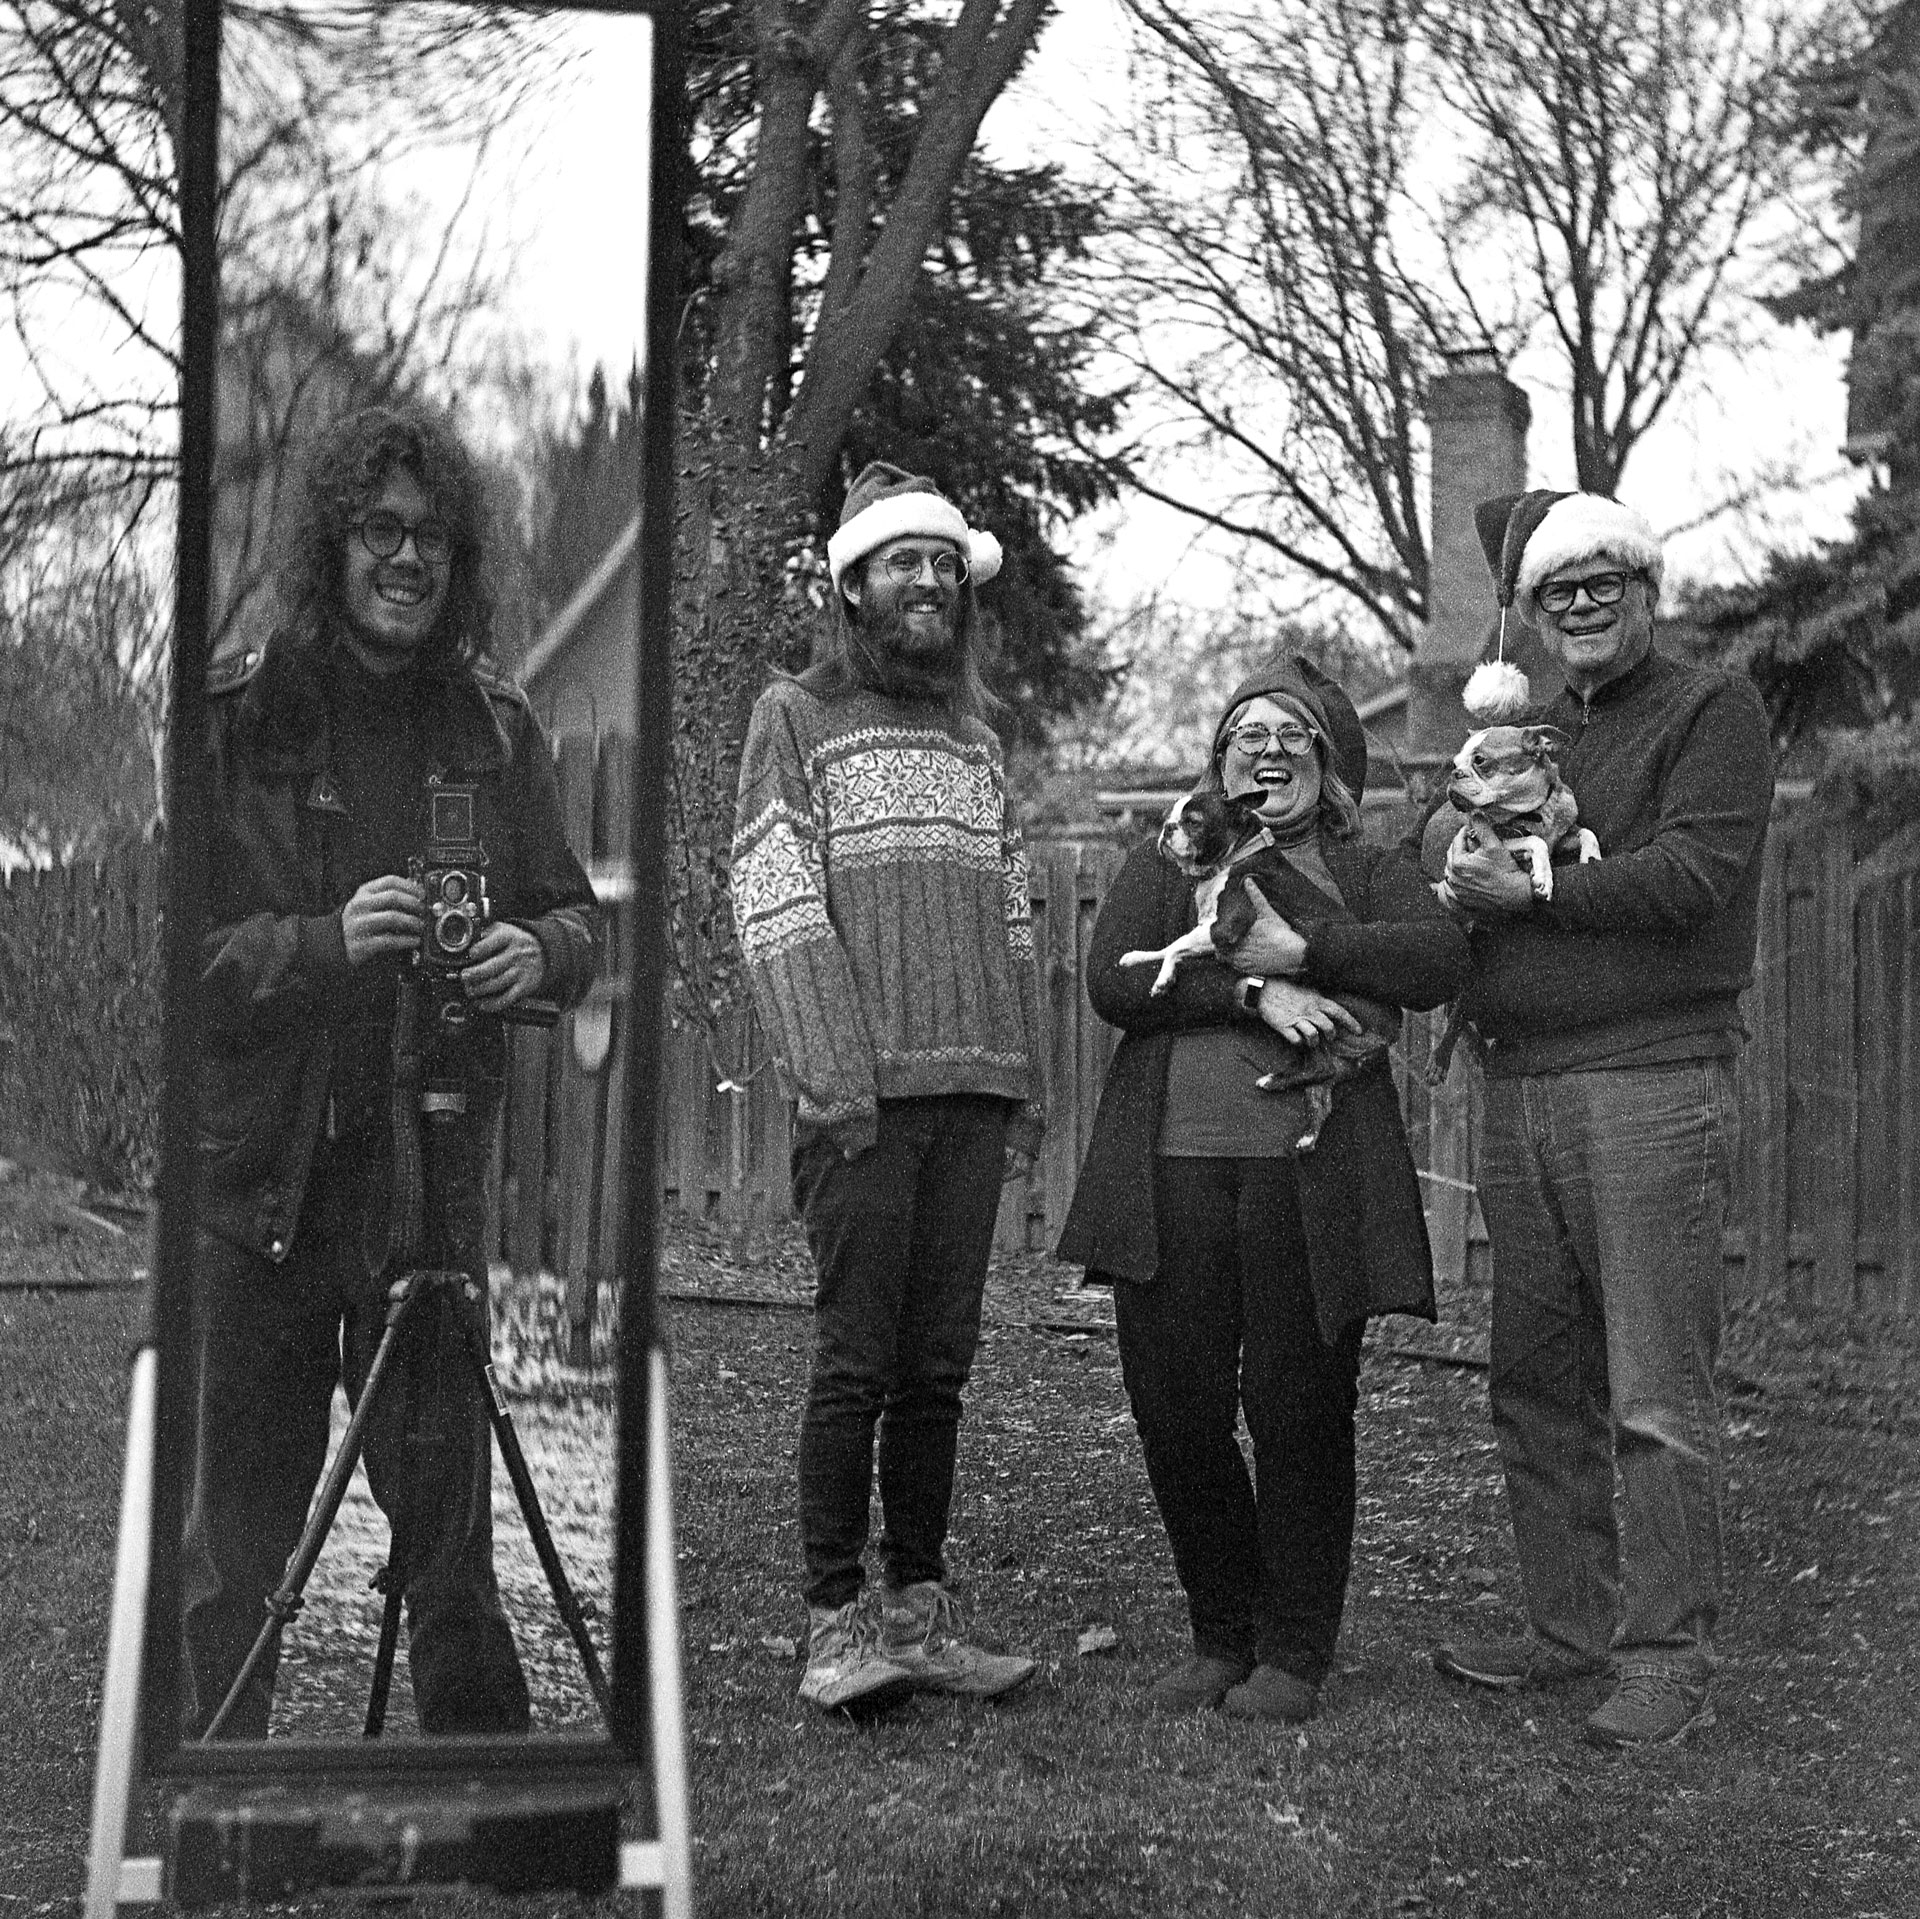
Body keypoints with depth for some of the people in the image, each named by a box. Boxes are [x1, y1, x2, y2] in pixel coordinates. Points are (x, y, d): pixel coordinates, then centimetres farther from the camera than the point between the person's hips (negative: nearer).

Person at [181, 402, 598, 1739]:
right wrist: (326, 943, -22)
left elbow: (577, 918, 14)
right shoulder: (232, 716, -2)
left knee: (448, 1526, 6)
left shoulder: (497, 728, 8)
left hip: (433, 1178, 2)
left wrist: (537, 952, -9)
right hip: (257, 1177, -2)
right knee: (233, 1538, 5)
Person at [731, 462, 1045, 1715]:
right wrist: (832, 1070, -15)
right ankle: (838, 1622, -3)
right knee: (857, 1363, -7)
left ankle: (921, 1611, 10)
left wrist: (1029, 1079, 11)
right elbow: (774, 905, -5)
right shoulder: (796, 717, 5)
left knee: (939, 1365, 5)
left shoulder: (977, 738, 21)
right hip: (864, 1096, -5)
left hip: (973, 1095, 5)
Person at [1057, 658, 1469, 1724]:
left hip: (1311, 1179, -1)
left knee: (1299, 1413, -1)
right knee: (1176, 1408, 1)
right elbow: (1112, 981, -1)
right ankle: (1219, 1635, 20)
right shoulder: (1162, 866, 17)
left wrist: (1302, 949, -13)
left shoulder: (1365, 872, 15)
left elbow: (1439, 957, -5)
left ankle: (1295, 1653, 14)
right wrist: (1249, 993, -13)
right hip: (1173, 1173, 1)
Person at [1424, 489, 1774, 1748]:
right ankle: (1573, 1627, 22)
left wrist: (1533, 892, -10)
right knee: (1537, 1386, 11)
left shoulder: (1713, 711, 1)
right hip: (1521, 1092, 7)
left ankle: (1670, 1663, -3)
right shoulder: (1530, 733, 22)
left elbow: (1691, 877, -12)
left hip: (1652, 1080, -7)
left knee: (1657, 1397, -7)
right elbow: (1466, 888, 20)